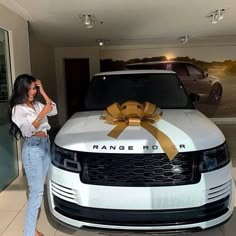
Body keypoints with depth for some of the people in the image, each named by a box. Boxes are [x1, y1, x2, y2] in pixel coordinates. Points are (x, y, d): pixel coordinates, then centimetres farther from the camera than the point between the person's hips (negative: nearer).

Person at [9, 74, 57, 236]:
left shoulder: (37, 104, 12)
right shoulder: (18, 109, -8)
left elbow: (54, 111, 6)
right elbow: (28, 130, -16)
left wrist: (43, 92, 4)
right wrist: (42, 114, -23)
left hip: (45, 145, 7)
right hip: (32, 148, -7)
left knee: (39, 189, 11)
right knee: (37, 192, -10)